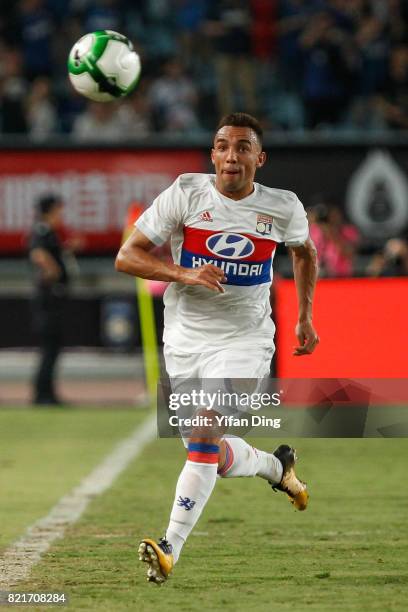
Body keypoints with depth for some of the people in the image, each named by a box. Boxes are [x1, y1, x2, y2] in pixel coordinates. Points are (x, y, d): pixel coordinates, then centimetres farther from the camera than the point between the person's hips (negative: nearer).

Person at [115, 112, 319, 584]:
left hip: (244, 339, -2)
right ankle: (276, 466, 42)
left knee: (204, 436, -22)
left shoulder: (283, 208, -3)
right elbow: (127, 257, -9)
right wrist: (185, 274, -23)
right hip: (185, 340, 2)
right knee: (213, 456, 11)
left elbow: (304, 251, 21)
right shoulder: (186, 193, -8)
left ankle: (171, 549, -20)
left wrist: (305, 316, 17)